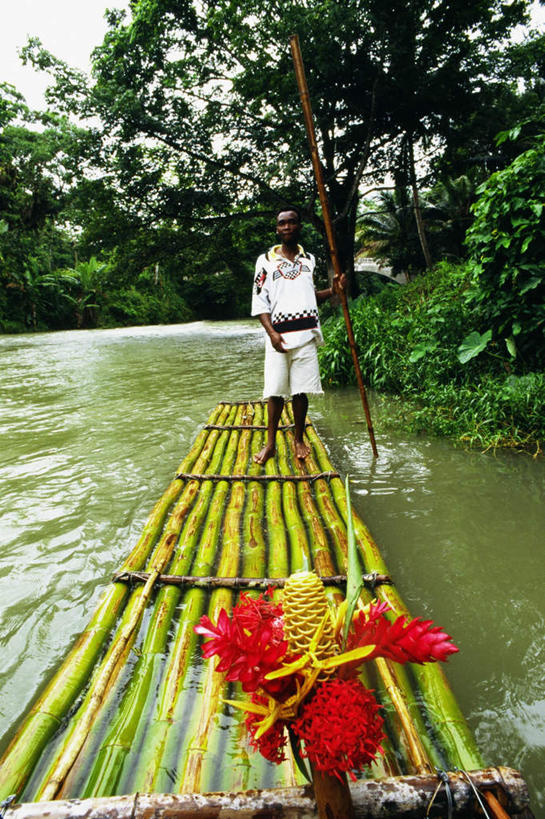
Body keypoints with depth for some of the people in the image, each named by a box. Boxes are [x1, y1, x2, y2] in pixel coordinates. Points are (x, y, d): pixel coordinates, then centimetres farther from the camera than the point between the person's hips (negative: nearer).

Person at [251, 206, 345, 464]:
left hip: (306, 334, 2)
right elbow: (259, 302, 0)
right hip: (278, 336, -2)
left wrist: (332, 291, 6)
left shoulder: (309, 259, 16)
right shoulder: (266, 260, 5)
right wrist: (271, 332, -12)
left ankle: (299, 440, 19)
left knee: (301, 390, 4)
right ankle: (270, 444, 11)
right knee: (275, 391, 0)